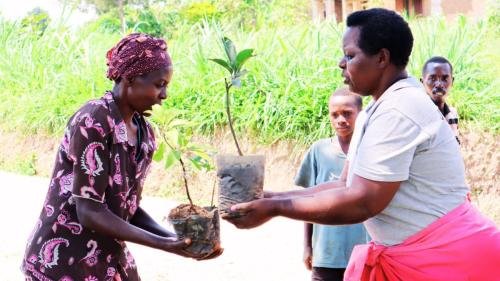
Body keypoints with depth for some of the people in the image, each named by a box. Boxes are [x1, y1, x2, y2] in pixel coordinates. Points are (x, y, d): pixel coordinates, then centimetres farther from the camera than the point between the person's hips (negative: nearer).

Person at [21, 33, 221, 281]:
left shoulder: (144, 133, 3)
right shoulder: (93, 122, -19)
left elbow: (130, 208, 8)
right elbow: (89, 212, -22)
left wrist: (175, 239, -8)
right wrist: (162, 244, -23)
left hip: (112, 261, 7)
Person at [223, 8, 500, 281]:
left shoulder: (398, 111, -20)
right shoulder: (376, 112, 11)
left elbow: (363, 202, -23)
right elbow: (347, 186, 11)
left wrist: (275, 208, -18)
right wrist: (273, 197, 3)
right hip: (410, 256, 9)